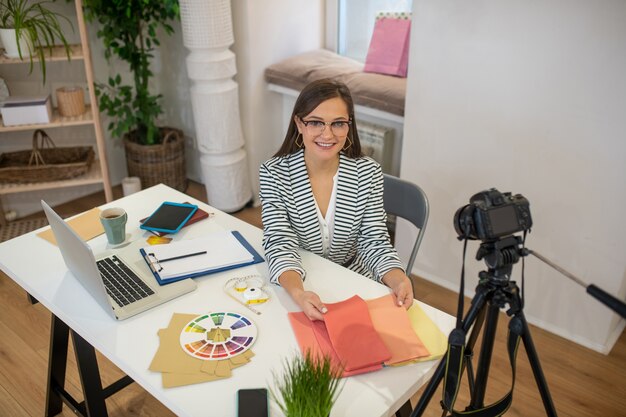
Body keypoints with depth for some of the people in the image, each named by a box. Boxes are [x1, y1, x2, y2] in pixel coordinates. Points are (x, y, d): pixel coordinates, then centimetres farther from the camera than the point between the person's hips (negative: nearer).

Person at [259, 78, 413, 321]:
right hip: (299, 285, -1)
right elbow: (281, 244, -18)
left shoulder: (368, 172, -7)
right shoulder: (273, 174, -12)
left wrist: (398, 280, -28)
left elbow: (374, 242, -7)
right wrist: (298, 293, -38)